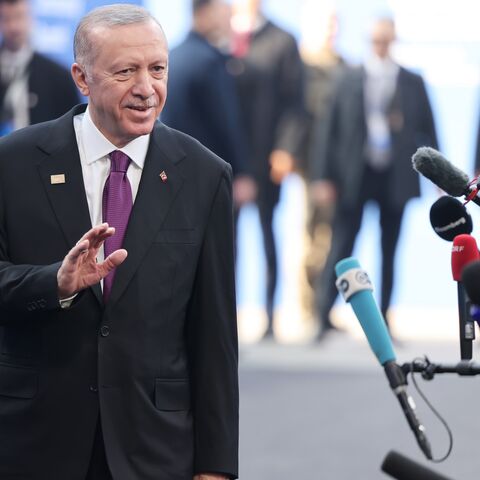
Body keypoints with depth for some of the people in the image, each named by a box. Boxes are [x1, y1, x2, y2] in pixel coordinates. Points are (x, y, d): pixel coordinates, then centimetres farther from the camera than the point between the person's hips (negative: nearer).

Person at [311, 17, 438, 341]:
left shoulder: (413, 83, 6)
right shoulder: (350, 80, 3)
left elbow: (428, 131, 8)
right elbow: (332, 129, 3)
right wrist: (325, 176, -2)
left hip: (395, 177, 1)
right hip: (355, 176, -1)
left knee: (389, 251, 7)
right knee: (342, 246, -5)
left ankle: (383, 321, 13)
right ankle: (324, 316, -6)